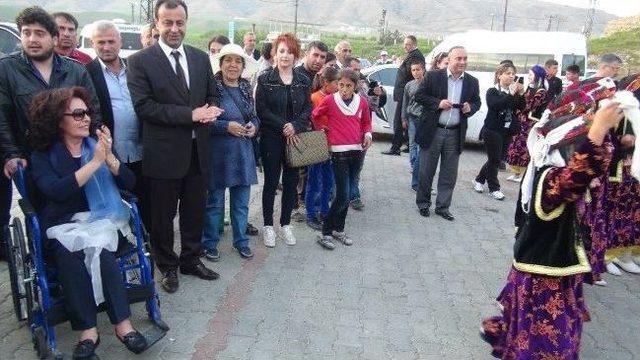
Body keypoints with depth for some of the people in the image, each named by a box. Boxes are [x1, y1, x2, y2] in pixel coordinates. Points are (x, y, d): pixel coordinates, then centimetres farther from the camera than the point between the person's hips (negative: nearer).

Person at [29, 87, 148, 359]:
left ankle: (123, 324, -28)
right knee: (67, 255, -30)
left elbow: (129, 183, 0)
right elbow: (56, 191, -16)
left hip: (101, 221, 1)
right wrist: (95, 162, -19)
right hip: (64, 227, -1)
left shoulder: (97, 145, 11)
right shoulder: (43, 155, 4)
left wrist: (109, 157, -17)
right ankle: (87, 329, -26)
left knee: (98, 250, -28)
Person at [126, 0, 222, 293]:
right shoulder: (140, 61, -6)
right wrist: (190, 114, -21)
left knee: (195, 211, 16)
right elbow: (143, 105, -15)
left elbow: (212, 96, 13)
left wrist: (209, 111, -11)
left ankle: (191, 260, 36)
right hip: (164, 152, -4)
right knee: (163, 215, 10)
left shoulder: (201, 58, 9)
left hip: (198, 150, 4)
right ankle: (167, 266, 30)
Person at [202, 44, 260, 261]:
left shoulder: (246, 88, 8)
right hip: (218, 153, -5)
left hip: (243, 153, 5)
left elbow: (254, 116, 18)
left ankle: (241, 241, 29)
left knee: (241, 201, 13)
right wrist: (226, 126, -19)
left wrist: (254, 126, -2)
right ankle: (210, 243, 24)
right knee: (214, 202, 7)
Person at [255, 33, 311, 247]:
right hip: (271, 139, -3)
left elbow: (308, 109, 3)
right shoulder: (265, 79, -2)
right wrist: (283, 127, -16)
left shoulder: (303, 81, 7)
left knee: (291, 182, 9)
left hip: (295, 139, 3)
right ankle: (268, 225, 18)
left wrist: (295, 126, -14)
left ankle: (286, 223, 24)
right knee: (271, 182, 5)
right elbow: (262, 110, -8)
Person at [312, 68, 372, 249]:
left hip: (357, 151, 5)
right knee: (343, 195, -9)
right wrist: (323, 130, 5)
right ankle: (325, 232, 3)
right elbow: (315, 116, 7)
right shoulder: (329, 100, -5)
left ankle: (339, 229, 25)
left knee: (347, 193, 12)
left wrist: (367, 134, 0)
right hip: (339, 152, -4)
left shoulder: (362, 102, 5)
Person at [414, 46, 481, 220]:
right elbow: (419, 95, -3)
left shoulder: (472, 82, 5)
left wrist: (470, 107, -7)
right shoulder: (433, 76, -5)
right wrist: (438, 103, -17)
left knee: (449, 174, 8)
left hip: (455, 134, 3)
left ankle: (442, 207, 20)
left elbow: (477, 102, 15)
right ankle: (423, 203, 24)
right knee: (426, 171, 8)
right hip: (433, 131, -3)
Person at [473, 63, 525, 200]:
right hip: (492, 130, -6)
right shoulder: (492, 92, -5)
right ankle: (494, 188, 11)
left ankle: (479, 180, 29)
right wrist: (511, 94, -28)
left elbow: (521, 108, 0)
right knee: (494, 159, -1)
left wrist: (521, 94, -14)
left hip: (506, 132, 6)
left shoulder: (514, 92, 9)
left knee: (496, 159, 12)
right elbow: (495, 105, -24)